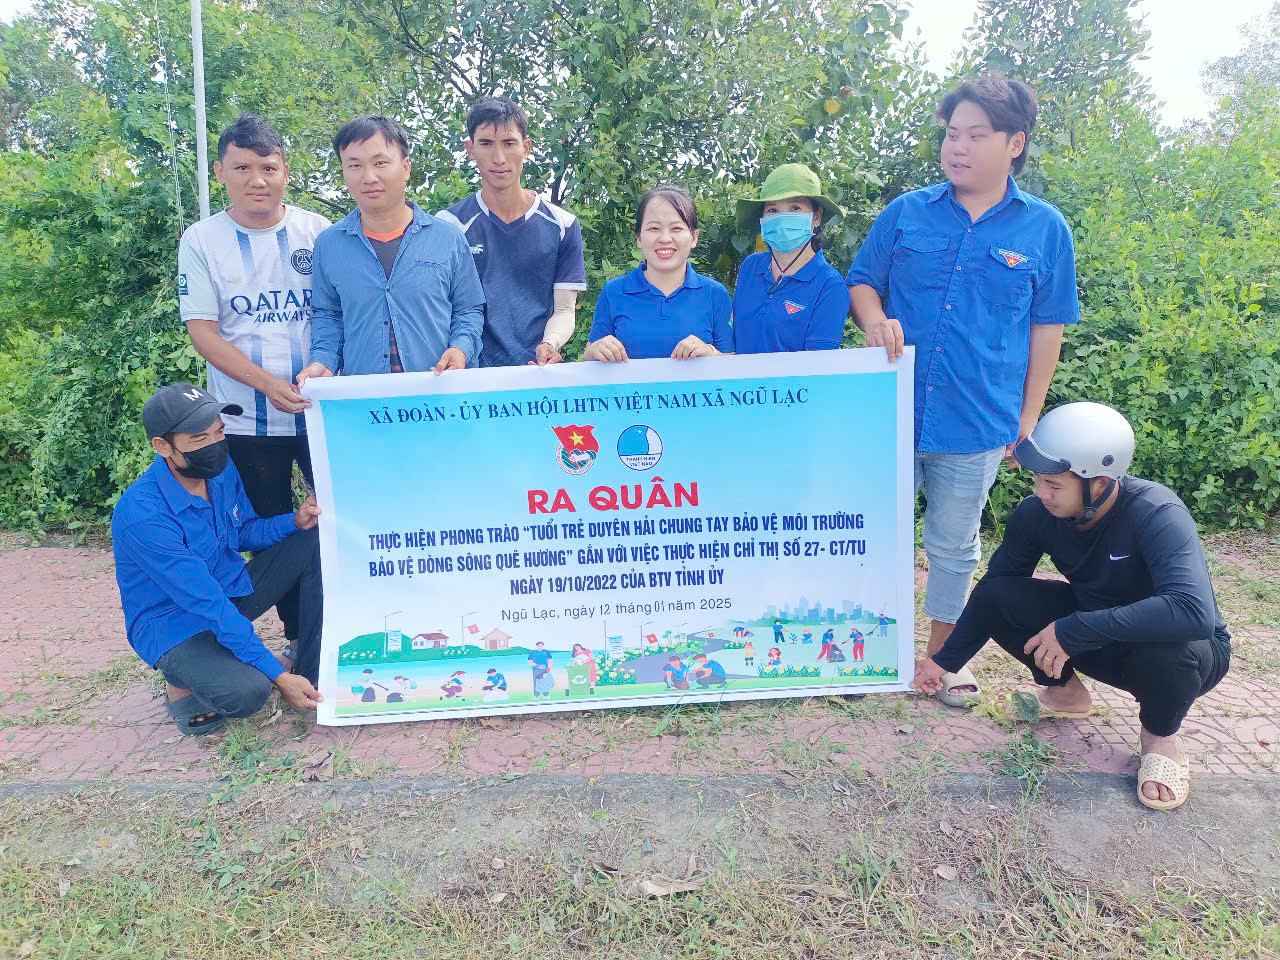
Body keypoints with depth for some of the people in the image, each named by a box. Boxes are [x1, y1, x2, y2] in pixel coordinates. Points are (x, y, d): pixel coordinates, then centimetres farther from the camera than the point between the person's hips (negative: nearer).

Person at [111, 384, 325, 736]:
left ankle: (313, 671, -4)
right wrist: (278, 676, -30)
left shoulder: (220, 469, -7)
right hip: (174, 626, -7)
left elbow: (245, 531, 12)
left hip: (231, 590, 8)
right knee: (248, 692, -34)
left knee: (317, 542, -7)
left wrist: (296, 521, -11)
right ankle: (184, 680, 3)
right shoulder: (142, 516, -31)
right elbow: (209, 606, -31)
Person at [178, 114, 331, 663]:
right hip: (248, 418, 0)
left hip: (322, 410, 0)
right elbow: (202, 331, -4)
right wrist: (268, 383, -17)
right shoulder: (202, 241, 1)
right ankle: (298, 635, 26)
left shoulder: (316, 232, 3)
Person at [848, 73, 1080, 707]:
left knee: (953, 545, 13)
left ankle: (942, 654, 34)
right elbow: (860, 283, 9)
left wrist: (1028, 417, 4)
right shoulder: (906, 213, 3)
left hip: (976, 422, -1)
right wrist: (874, 316, -14)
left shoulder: (1044, 228, 2)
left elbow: (1047, 330, 6)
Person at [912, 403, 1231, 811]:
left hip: (1175, 652, -4)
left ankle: (1160, 735, -3)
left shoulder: (1157, 515, -32)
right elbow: (993, 588, -4)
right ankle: (1066, 691, 10)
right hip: (1094, 634, 4)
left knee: (1170, 648, -40)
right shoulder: (1036, 513, -17)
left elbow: (1195, 612, -47)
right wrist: (946, 661, -1)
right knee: (996, 598, -18)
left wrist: (1073, 631, -44)